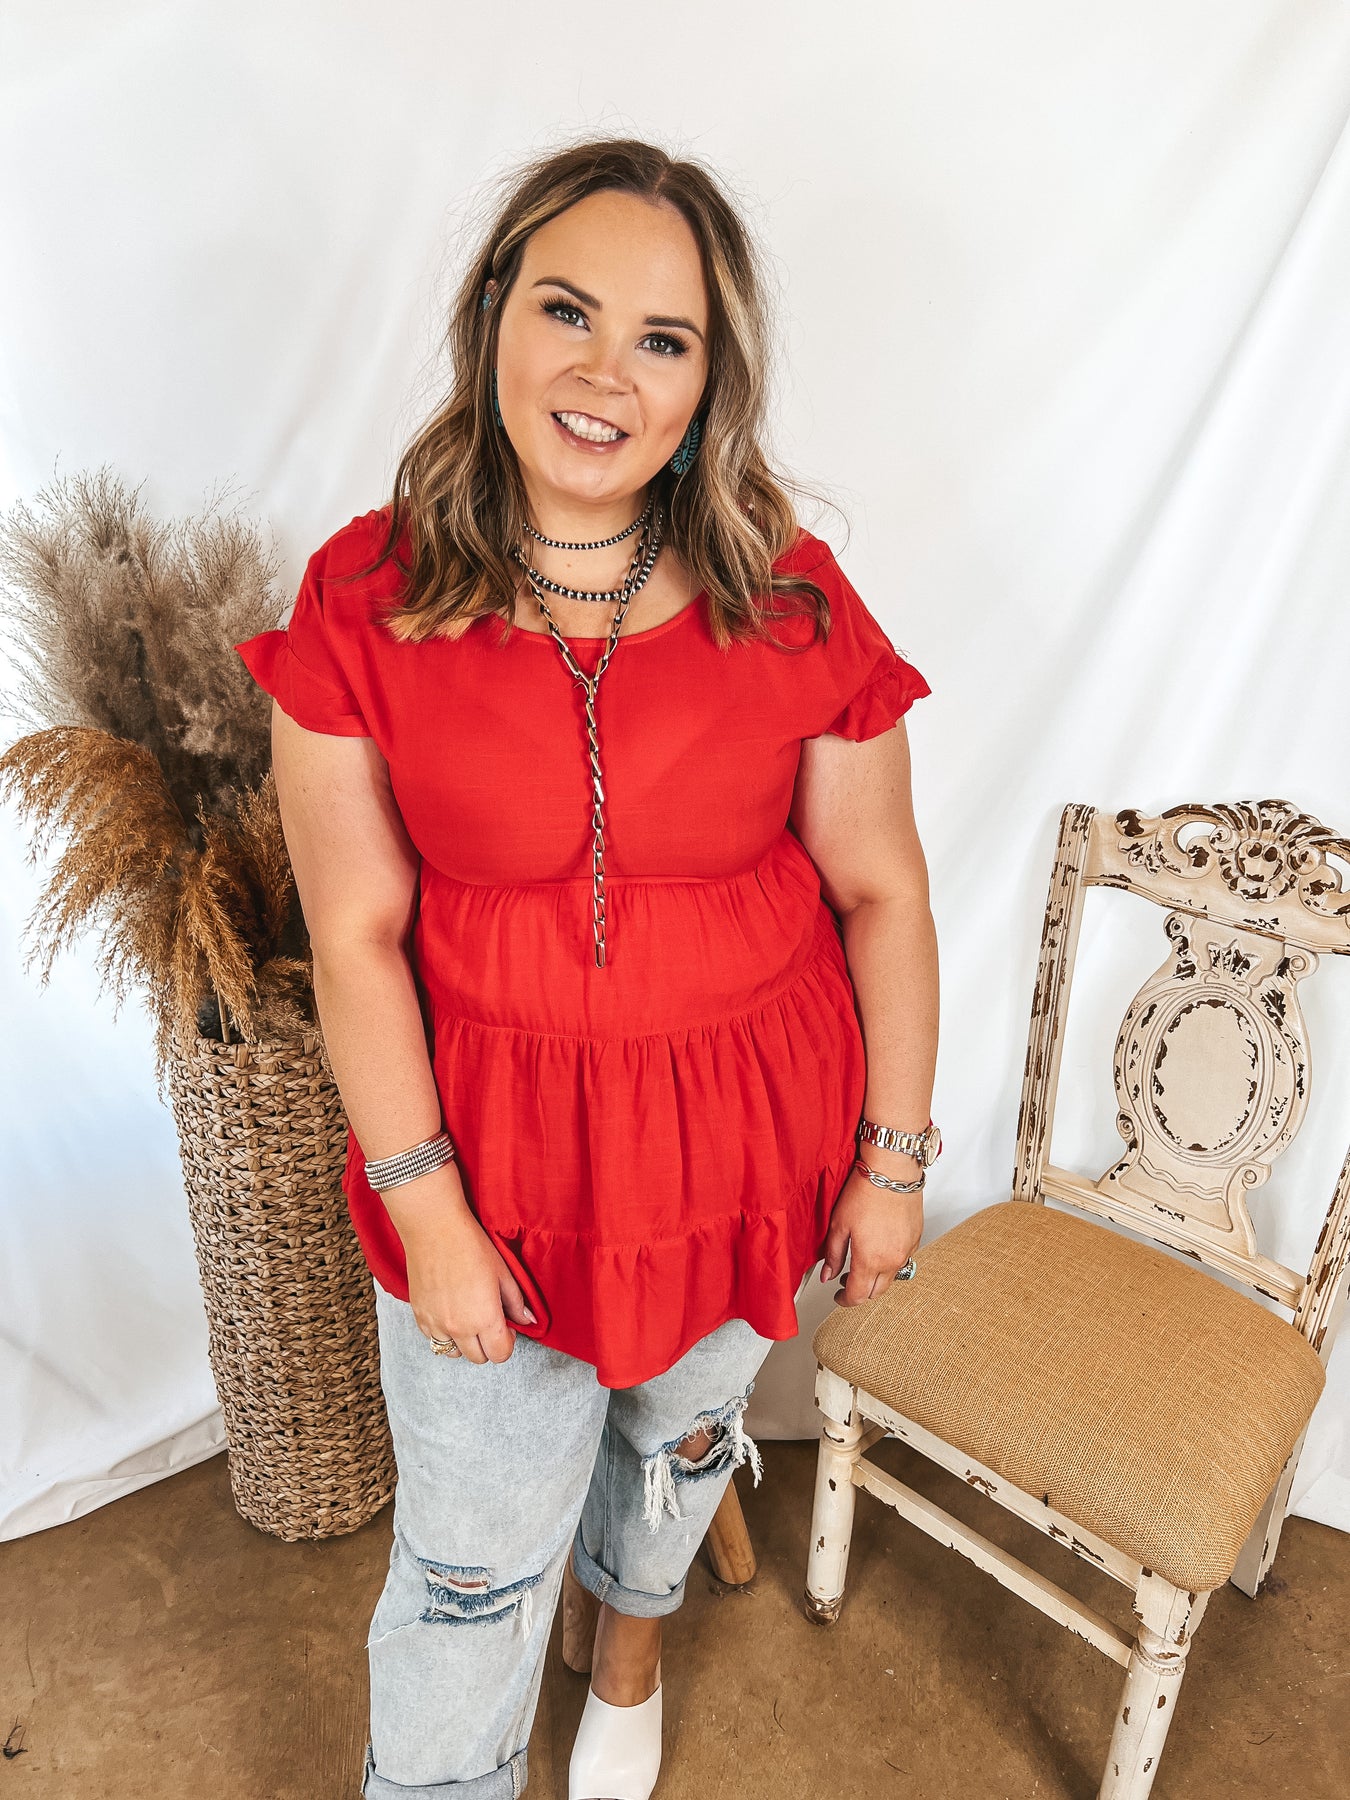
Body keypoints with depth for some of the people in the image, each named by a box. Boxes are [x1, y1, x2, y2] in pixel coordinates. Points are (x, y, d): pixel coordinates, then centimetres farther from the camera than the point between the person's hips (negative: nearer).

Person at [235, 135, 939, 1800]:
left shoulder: (791, 602, -12)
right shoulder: (363, 600, -13)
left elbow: (881, 890, -5)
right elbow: (356, 939, -11)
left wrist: (894, 1160, -1)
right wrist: (429, 1213, -11)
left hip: (746, 1128, 2)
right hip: (497, 1133, -1)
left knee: (680, 1428, 29)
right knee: (471, 1563, 15)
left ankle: (630, 1656, 65)